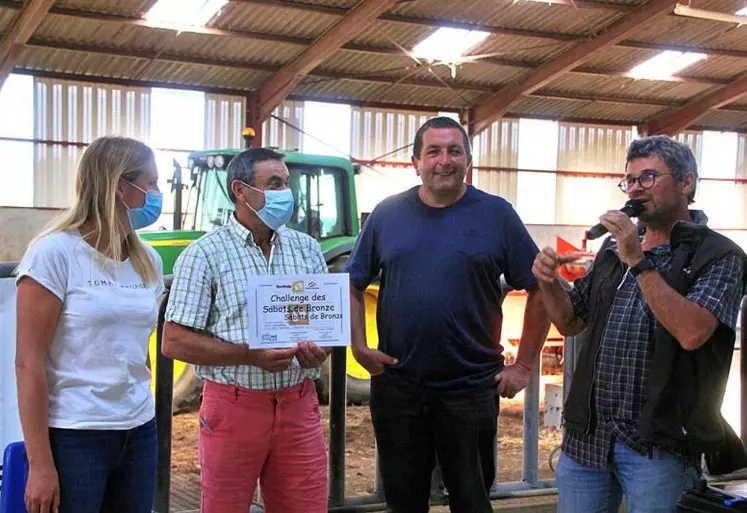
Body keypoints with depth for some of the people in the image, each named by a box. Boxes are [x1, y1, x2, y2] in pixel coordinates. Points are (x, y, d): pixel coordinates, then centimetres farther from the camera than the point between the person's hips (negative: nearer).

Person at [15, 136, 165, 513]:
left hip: (140, 433, 6)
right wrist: (40, 463, -15)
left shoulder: (149, 261, 8)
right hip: (73, 438, -6)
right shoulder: (55, 253, -10)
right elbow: (29, 364, -12)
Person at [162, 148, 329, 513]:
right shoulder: (205, 254, -4)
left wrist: (319, 350, -9)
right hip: (233, 406, -3)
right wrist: (252, 356, -19)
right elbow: (175, 342, -8)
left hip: (298, 406, 4)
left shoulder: (306, 248, 10)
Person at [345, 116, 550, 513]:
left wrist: (524, 366, -3)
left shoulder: (497, 214, -2)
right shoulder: (387, 214, 4)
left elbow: (539, 288, 0)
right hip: (396, 386, 2)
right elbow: (353, 284, 10)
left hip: (472, 388, -2)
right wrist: (358, 346, -2)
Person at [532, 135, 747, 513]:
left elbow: (691, 332, -22)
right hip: (586, 434, 5)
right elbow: (570, 322, 17)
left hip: (656, 443, -5)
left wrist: (639, 262, -21)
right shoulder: (613, 248, 13)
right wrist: (548, 282, -2)